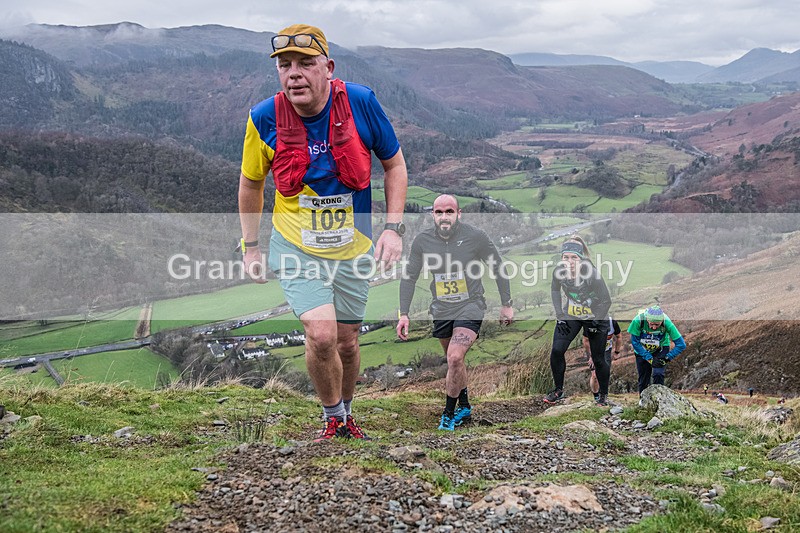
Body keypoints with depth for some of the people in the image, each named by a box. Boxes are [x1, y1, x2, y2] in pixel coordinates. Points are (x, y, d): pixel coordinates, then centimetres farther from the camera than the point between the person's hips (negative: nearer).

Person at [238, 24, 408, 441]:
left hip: (353, 249, 2)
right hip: (295, 248, -1)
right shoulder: (265, 118, -13)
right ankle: (332, 420, 9)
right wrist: (250, 247, 6)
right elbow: (250, 184, 5)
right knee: (321, 334, -19)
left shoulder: (360, 102, -15)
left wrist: (394, 228, -9)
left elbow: (394, 164, 0)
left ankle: (346, 411, 43)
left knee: (346, 343, 13)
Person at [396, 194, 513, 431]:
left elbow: (498, 268, 0)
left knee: (455, 358, -20)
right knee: (453, 361, 15)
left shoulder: (475, 236, -13)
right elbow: (409, 277, 3)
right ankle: (464, 406, 36)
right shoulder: (422, 240, -6)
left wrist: (506, 304, 4)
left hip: (470, 307, -4)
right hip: (441, 310, 4)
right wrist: (403, 314, -2)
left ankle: (449, 413, -3)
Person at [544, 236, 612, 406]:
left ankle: (603, 394, 28)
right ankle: (558, 390, 9)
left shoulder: (592, 274, -31)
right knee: (557, 351, -10)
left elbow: (606, 300, -18)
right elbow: (555, 290, 2)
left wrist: (594, 323, -16)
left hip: (596, 317, -3)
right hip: (571, 315, 3)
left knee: (598, 359, 4)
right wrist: (560, 315, -2)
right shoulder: (559, 271, -20)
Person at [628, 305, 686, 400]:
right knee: (643, 378, 2)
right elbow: (635, 342, -25)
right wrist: (649, 358, -30)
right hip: (642, 350, 1)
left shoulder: (667, 323, -33)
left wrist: (666, 358, -33)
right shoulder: (638, 321, -35)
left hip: (661, 349, -1)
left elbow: (681, 345, -26)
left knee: (658, 375, -17)